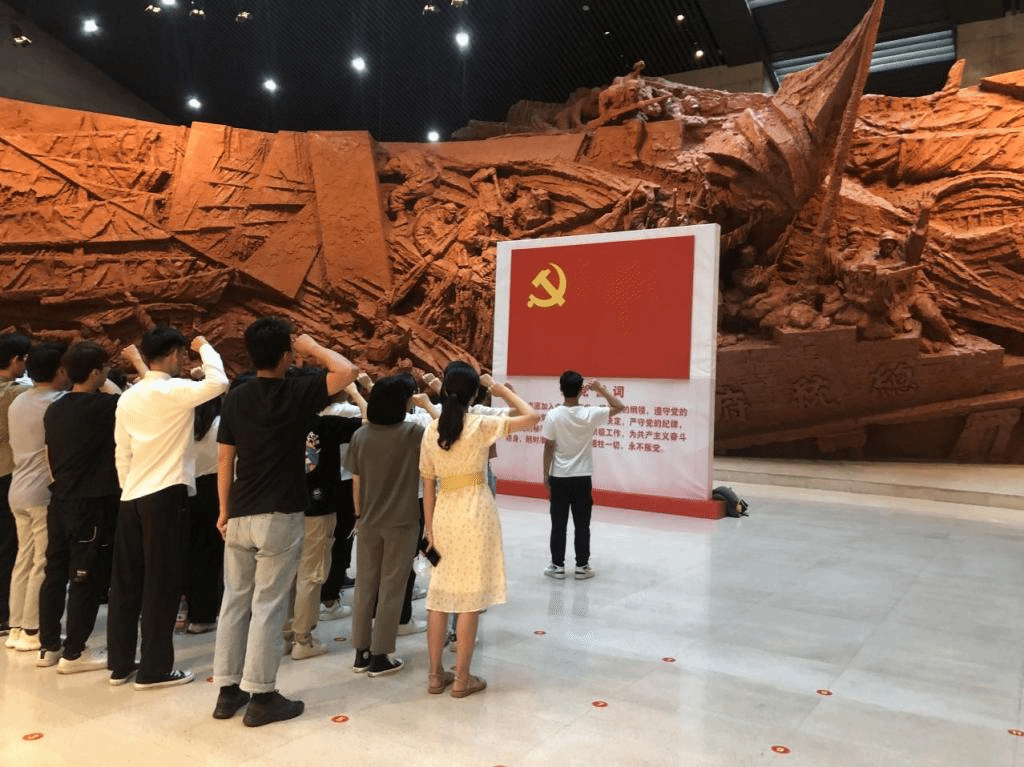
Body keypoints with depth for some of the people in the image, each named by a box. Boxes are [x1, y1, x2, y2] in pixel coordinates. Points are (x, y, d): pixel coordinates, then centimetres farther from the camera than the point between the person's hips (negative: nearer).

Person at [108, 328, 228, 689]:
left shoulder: (128, 397, 11)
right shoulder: (175, 390, -12)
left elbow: (122, 454, 14)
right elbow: (217, 383, -25)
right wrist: (205, 347, -8)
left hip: (131, 497, 8)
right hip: (166, 496, -7)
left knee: (126, 581, 12)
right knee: (162, 582, 0)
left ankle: (120, 663, 22)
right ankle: (154, 668, 6)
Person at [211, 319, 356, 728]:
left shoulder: (236, 398, 4)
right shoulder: (297, 393, -10)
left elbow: (224, 460, 6)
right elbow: (347, 371, -11)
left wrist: (224, 510, 15)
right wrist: (314, 347, 2)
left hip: (240, 515, 5)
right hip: (280, 516, -5)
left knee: (234, 600, 13)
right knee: (268, 605, 1)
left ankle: (228, 689, 22)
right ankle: (260, 696, 8)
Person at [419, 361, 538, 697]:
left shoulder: (430, 430, 2)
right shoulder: (481, 425, -11)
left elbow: (428, 485, 5)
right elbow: (532, 417, -9)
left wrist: (429, 527, 12)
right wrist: (503, 391, 4)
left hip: (444, 514, 5)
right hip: (475, 514, -4)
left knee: (439, 595, 12)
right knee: (470, 597, 4)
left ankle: (436, 675, 21)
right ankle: (462, 679, 12)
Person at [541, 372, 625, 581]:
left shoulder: (553, 415, -10)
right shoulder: (590, 414, -11)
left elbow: (548, 448, -7)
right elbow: (620, 407, 0)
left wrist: (545, 475, 2)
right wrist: (601, 389, 5)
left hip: (559, 478, 0)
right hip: (582, 478, 0)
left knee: (558, 524, 8)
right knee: (582, 525, 8)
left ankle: (557, 566, 14)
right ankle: (582, 566, 14)